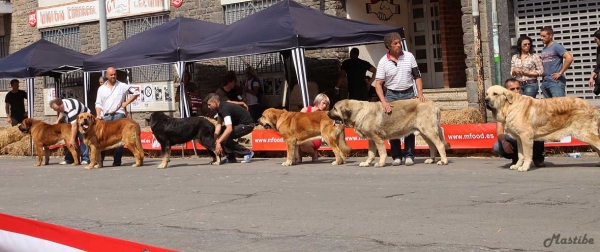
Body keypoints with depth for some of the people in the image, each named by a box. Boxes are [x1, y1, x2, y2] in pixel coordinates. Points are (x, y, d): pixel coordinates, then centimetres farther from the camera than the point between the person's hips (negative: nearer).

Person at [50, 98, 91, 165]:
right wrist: (58, 120, -2)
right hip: (73, 120, 9)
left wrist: (72, 140, -47)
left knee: (82, 138, -22)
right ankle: (69, 159, 7)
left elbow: (74, 126, -44)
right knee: (69, 138, 4)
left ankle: (85, 159, -22)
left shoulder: (71, 109, -39)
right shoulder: (60, 104, -11)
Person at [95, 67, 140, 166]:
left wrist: (126, 103, 1)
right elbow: (98, 104, 9)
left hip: (118, 114, -3)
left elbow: (136, 93, 8)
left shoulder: (122, 86, 5)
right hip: (106, 116, 3)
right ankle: (99, 160, 3)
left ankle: (117, 161, -3)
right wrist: (98, 115, -7)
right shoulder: (101, 88, 12)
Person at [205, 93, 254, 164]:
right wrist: (214, 137, -15)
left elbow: (229, 129, -36)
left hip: (247, 124, -10)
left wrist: (218, 142, -37)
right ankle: (231, 157, 10)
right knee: (220, 133, 7)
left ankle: (247, 153, -10)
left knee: (225, 138, -19)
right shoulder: (220, 107, 3)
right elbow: (219, 124, -1)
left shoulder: (225, 108, -26)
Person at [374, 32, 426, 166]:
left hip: (408, 94, 1)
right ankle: (396, 156, 8)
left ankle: (409, 155, 5)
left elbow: (417, 76, 5)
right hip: (391, 95, -1)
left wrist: (420, 93, -9)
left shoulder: (409, 56, 1)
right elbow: (378, 84, -9)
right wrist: (384, 102, -21)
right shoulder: (383, 62, -6)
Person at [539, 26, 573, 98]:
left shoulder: (556, 46, -6)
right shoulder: (544, 49, 16)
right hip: (544, 81, 8)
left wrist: (560, 73, -15)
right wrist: (542, 74, 11)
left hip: (556, 81, -8)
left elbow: (569, 58, -17)